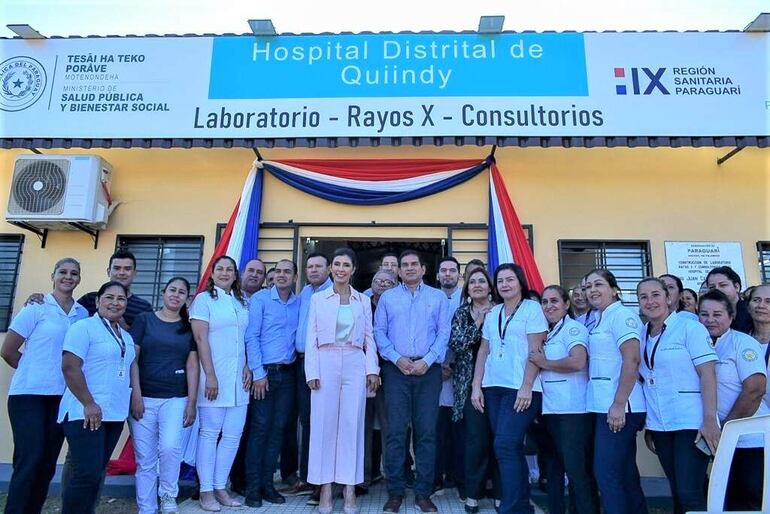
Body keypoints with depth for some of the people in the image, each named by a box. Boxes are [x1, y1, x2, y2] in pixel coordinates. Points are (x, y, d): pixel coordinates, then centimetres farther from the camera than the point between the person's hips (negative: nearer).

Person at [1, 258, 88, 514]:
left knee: (48, 463, 9)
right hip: (29, 395, -4)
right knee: (29, 462, -6)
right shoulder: (36, 308, -4)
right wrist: (35, 372, 7)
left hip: (62, 397, 4)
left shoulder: (83, 314, 6)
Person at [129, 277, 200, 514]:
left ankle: (168, 494, 8)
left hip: (176, 399, 0)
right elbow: (132, 359, 1)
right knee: (145, 459, 3)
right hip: (144, 397, 0)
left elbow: (192, 365, 5)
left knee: (170, 448, -18)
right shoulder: (144, 319, 5)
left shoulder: (189, 326, 9)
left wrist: (192, 402, -1)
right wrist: (136, 395, -7)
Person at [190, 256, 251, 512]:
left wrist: (247, 367, 4)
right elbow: (201, 339, -9)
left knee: (233, 435, 7)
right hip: (214, 377, -5)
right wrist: (210, 376, -14)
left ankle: (220, 487, 19)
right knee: (210, 433, 2)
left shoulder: (242, 301, 14)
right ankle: (206, 491, 12)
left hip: (238, 378, 5)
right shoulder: (204, 299, -2)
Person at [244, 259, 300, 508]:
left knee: (278, 429, 8)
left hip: (287, 374, 4)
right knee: (259, 428, -1)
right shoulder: (260, 298, -3)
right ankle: (252, 487, 10)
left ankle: (267, 484, 18)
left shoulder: (299, 303, 9)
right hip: (264, 372, -4)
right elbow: (251, 337, -8)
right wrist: (258, 373, -11)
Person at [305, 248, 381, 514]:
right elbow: (311, 337, 3)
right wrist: (312, 371, -6)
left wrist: (372, 369, -2)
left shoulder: (364, 300, 11)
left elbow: (369, 338, 9)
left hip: (355, 365, 1)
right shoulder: (318, 298, 7)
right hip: (326, 364, -1)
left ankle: (349, 488, 11)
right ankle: (326, 487, 11)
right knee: (324, 423, 1)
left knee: (352, 424, 2)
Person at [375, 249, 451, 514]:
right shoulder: (387, 297, 11)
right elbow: (379, 332, 4)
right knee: (396, 431, 0)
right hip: (396, 370, 0)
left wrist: (427, 361, -9)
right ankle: (395, 492, 9)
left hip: (428, 370, 0)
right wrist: (397, 359, -9)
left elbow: (444, 333, 3)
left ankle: (423, 493, 12)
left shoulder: (438, 297, 10)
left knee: (426, 431, 2)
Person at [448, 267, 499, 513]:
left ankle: (500, 492, 17)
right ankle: (473, 493, 11)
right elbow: (455, 344, -5)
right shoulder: (461, 313, 7)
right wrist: (478, 324, -13)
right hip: (471, 383, 0)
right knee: (476, 438, -2)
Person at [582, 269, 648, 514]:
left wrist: (618, 404, -22)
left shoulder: (622, 315, -10)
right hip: (606, 406, 9)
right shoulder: (600, 320, 17)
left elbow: (632, 360, -19)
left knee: (606, 473, -6)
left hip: (618, 407, -9)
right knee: (625, 473, 15)